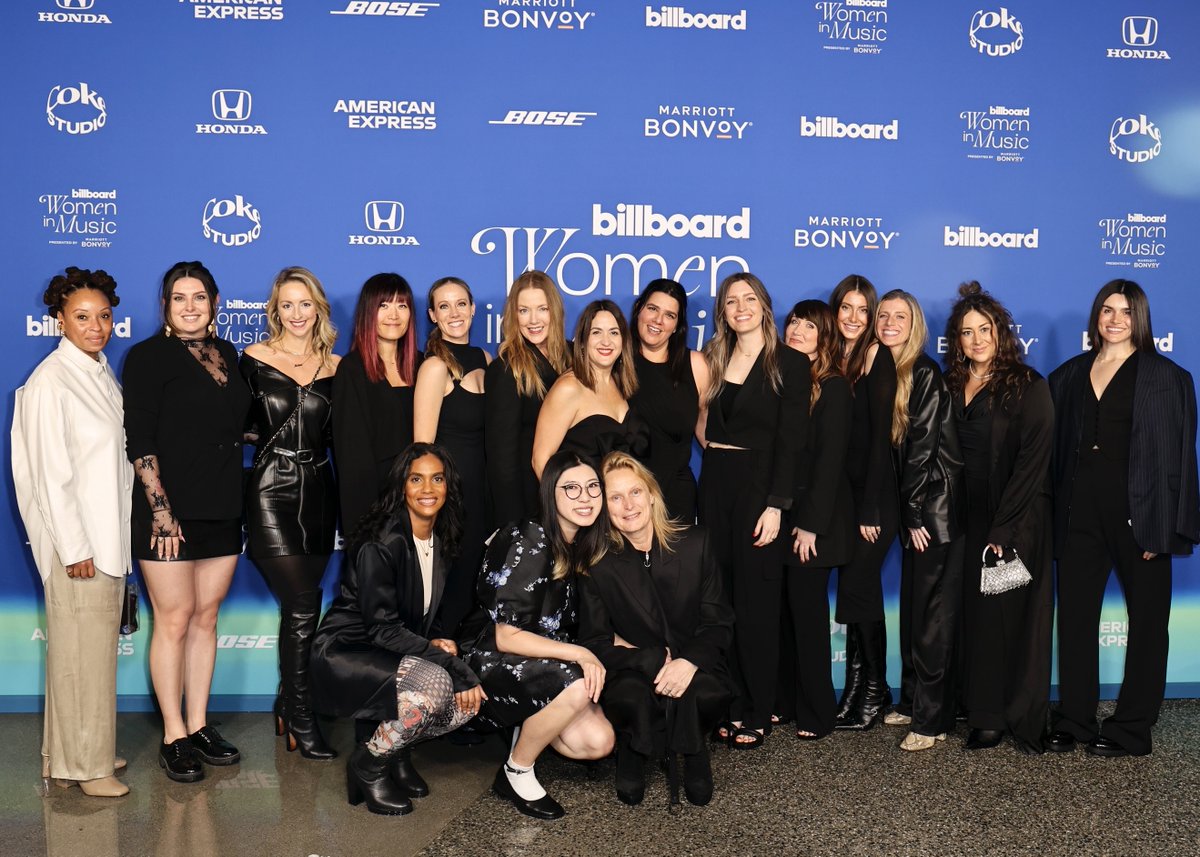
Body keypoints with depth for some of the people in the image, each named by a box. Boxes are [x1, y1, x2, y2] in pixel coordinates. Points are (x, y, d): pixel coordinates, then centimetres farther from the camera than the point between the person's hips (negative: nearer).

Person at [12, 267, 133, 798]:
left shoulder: (101, 372, 11)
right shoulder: (50, 380, -14)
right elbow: (49, 472, -16)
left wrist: (112, 541, 14)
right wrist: (74, 547, -16)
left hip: (108, 534, 8)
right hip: (76, 539, -8)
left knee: (99, 644, 14)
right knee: (81, 649, 0)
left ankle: (87, 751, 27)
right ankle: (81, 765, 12)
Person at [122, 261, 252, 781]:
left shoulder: (226, 354, 12)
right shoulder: (149, 356, -6)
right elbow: (139, 440, -11)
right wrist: (161, 511, -17)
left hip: (222, 510, 6)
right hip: (169, 512, -6)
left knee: (206, 617, 11)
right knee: (174, 620, 0)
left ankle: (199, 726, 21)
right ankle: (174, 737, 11)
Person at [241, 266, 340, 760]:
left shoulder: (335, 367, 7)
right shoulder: (254, 359, 0)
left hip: (317, 493, 3)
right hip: (270, 492, -3)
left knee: (300, 608, 8)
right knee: (303, 608, -9)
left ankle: (287, 705, 26)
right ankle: (300, 720, 5)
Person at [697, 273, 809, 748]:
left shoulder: (790, 363, -4)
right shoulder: (715, 359, 12)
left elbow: (790, 440, -10)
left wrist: (775, 505, -15)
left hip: (758, 485, -5)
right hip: (715, 482, 5)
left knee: (756, 598, 0)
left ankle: (757, 712, 10)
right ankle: (729, 704, 16)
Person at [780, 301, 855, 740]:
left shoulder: (834, 387, -5)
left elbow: (829, 458, -10)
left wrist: (812, 523, -15)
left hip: (814, 513, -5)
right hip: (779, 510, 5)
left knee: (807, 609, -2)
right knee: (783, 608, 4)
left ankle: (816, 712, 9)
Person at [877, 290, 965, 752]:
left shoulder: (924, 374, -12)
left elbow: (924, 446, -15)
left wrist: (914, 513, -14)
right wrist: (906, 513, 7)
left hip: (937, 507, -7)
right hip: (914, 508, 8)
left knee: (933, 612, -3)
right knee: (913, 608, 13)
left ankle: (933, 719, 4)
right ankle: (914, 701, 24)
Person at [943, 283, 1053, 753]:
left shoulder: (1028, 387, -6)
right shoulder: (950, 386, 9)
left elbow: (1032, 462, -11)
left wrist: (1003, 530, -15)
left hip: (1018, 521, -4)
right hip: (969, 518, 4)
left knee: (1014, 615, -1)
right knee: (976, 613, 4)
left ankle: (1022, 719, 9)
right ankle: (985, 714, 13)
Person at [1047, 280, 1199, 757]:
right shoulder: (1070, 376, 10)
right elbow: (1057, 448, 13)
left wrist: (1160, 528, -13)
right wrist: (1054, 513, 4)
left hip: (1136, 512, -4)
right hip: (1081, 512, 4)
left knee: (1147, 619, 5)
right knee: (1074, 615, 7)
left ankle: (1132, 729, 16)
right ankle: (1074, 722, 18)